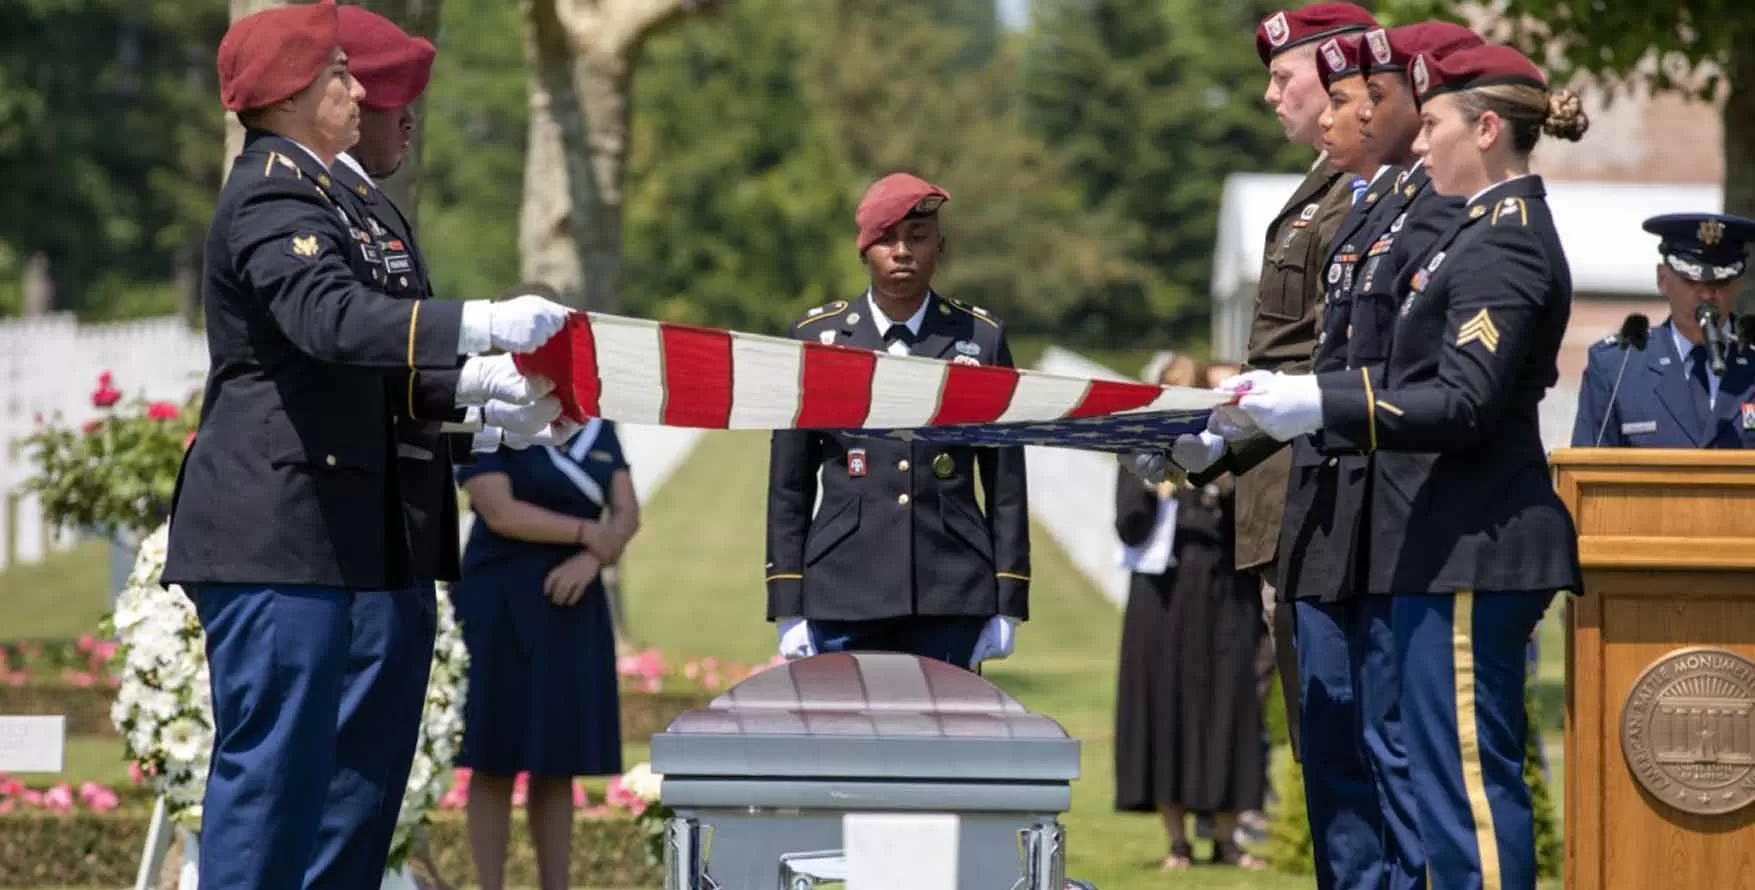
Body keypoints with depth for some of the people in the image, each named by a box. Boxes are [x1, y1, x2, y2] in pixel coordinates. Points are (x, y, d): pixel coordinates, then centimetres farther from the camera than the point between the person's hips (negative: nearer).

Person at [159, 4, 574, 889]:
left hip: (304, 534, 11)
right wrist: (480, 323, -35)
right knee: (265, 758, -10)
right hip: (272, 534, -11)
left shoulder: (304, 193, 21)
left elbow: (355, 364, 25)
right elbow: (332, 318, -30)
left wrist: (479, 382, 14)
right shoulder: (271, 198, -12)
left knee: (292, 764, 12)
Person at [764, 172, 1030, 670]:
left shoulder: (981, 339, 7)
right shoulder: (816, 337, 7)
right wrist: (788, 607, 2)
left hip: (951, 596, 0)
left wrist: (1007, 605, 2)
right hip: (844, 596, 0)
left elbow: (1006, 482, 8)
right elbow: (788, 484, 7)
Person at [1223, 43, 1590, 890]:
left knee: (1466, 781, -9)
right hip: (1457, 544, 11)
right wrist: (1289, 396, 18)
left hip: (1469, 555, -11)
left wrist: (1320, 403, -27)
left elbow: (1464, 405, -22)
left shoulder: (1505, 243, -14)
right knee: (1472, 783, 13)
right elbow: (1426, 382, 22)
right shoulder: (1491, 231, 16)